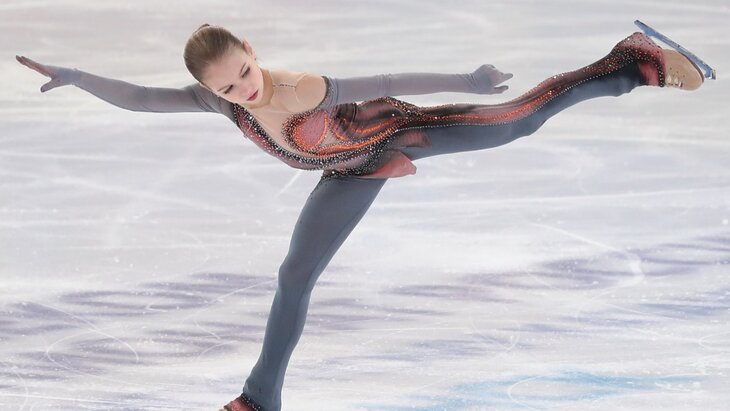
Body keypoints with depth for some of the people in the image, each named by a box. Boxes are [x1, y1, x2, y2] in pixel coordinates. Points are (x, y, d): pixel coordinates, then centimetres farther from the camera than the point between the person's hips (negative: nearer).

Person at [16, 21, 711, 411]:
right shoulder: (219, 98, -25)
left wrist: (466, 80, -30)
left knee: (518, 118, -3)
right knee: (294, 276, 7)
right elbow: (138, 98, -21)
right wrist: (76, 76, -32)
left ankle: (637, 62, 11)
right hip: (356, 169, 5)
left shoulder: (301, 90, -39)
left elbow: (387, 81, -34)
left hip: (394, 128, -5)